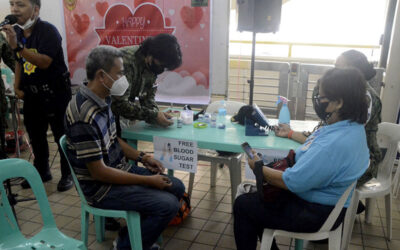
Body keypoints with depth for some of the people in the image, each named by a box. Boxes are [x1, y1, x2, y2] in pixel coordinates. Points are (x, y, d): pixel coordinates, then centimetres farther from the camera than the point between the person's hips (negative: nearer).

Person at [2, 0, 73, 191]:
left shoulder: (48, 31, -16)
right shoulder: (16, 31, 7)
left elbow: (45, 62, -29)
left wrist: (17, 46, -36)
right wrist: (17, 86, 10)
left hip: (55, 92, -7)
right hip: (32, 94, 7)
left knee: (62, 135, 1)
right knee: (35, 135, 16)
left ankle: (67, 175, 14)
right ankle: (42, 171, 33)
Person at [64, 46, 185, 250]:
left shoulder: (102, 99, 1)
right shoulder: (85, 117, -28)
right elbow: (99, 172, -25)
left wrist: (141, 157, 3)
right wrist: (148, 181, -19)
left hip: (120, 169, 9)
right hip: (100, 186, -9)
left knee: (176, 188, 8)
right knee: (168, 205, -18)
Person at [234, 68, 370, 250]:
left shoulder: (335, 144, -35)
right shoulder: (353, 126, -2)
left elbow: (292, 182, -30)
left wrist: (258, 167, -15)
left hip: (317, 213, -10)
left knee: (243, 205, -3)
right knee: (258, 194, 19)